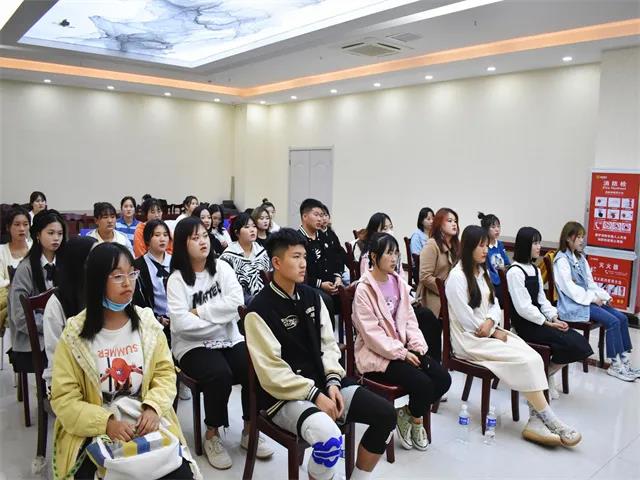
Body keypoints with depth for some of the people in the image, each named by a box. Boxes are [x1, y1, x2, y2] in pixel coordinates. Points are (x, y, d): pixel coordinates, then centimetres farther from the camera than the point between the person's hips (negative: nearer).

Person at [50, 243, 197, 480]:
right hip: (94, 432, -2)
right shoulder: (74, 334, -7)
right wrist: (106, 423, -20)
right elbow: (63, 399, -7)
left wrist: (153, 408, -15)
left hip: (146, 424, 2)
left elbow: (165, 373, 4)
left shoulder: (147, 322, 1)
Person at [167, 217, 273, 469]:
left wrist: (200, 311, -15)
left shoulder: (222, 267, 4)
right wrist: (220, 320, -13)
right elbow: (181, 323, -18)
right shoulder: (176, 279, -5)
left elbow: (236, 302, -10)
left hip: (229, 339, 3)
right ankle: (212, 435, -6)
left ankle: (249, 430, 2)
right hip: (193, 345, -3)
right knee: (220, 374, -31)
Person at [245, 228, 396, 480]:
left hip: (323, 383, 7)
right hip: (284, 396, -7)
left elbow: (328, 343, 9)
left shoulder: (312, 296, 7)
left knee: (385, 413, -5)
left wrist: (333, 381, -7)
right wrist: (314, 395, -20)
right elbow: (272, 372, -17)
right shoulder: (260, 310, -14)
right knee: (329, 438, -34)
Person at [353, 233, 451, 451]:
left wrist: (418, 346, -5)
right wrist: (401, 353, -18)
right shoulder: (364, 289, -14)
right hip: (377, 353, -7)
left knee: (443, 378, -10)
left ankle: (409, 414, 11)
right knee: (422, 383, -23)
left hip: (403, 347, 7)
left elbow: (409, 318, 11)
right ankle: (414, 419, 9)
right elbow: (371, 332, -17)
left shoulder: (399, 282, 8)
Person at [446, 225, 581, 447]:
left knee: (533, 358, -17)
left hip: (489, 332, 8)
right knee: (525, 362, -21)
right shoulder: (457, 277, -14)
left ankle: (535, 422, -17)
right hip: (469, 339, -8)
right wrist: (495, 332, -10)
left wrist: (490, 322, -10)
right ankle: (549, 421, -7)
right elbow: (466, 319, -16)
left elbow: (494, 304, 12)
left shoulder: (482, 271, 13)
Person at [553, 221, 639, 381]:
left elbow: (590, 282, 17)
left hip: (587, 300, 9)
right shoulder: (562, 260, -11)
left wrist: (603, 296, 2)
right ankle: (615, 365, -10)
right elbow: (569, 287, -18)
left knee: (622, 318, -5)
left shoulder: (580, 258, 16)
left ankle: (625, 360, -2)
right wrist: (592, 298, -16)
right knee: (612, 321, -19)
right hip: (573, 305, -9)